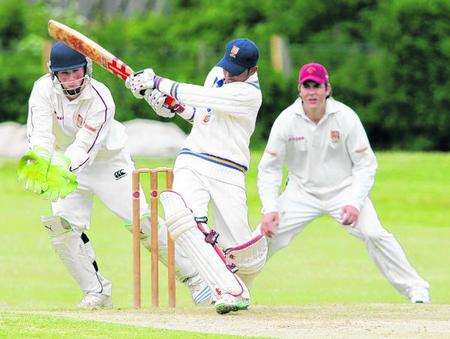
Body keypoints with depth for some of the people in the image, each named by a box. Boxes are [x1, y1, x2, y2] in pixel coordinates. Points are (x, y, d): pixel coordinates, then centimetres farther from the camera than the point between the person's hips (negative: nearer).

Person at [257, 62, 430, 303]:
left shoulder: (346, 118, -16)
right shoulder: (286, 121, -13)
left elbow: (365, 164, -10)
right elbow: (269, 168, -7)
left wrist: (354, 203, -23)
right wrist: (270, 209, -20)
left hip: (344, 190, -1)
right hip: (301, 192, 1)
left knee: (374, 234, -20)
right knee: (267, 233, -14)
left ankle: (415, 288, -8)